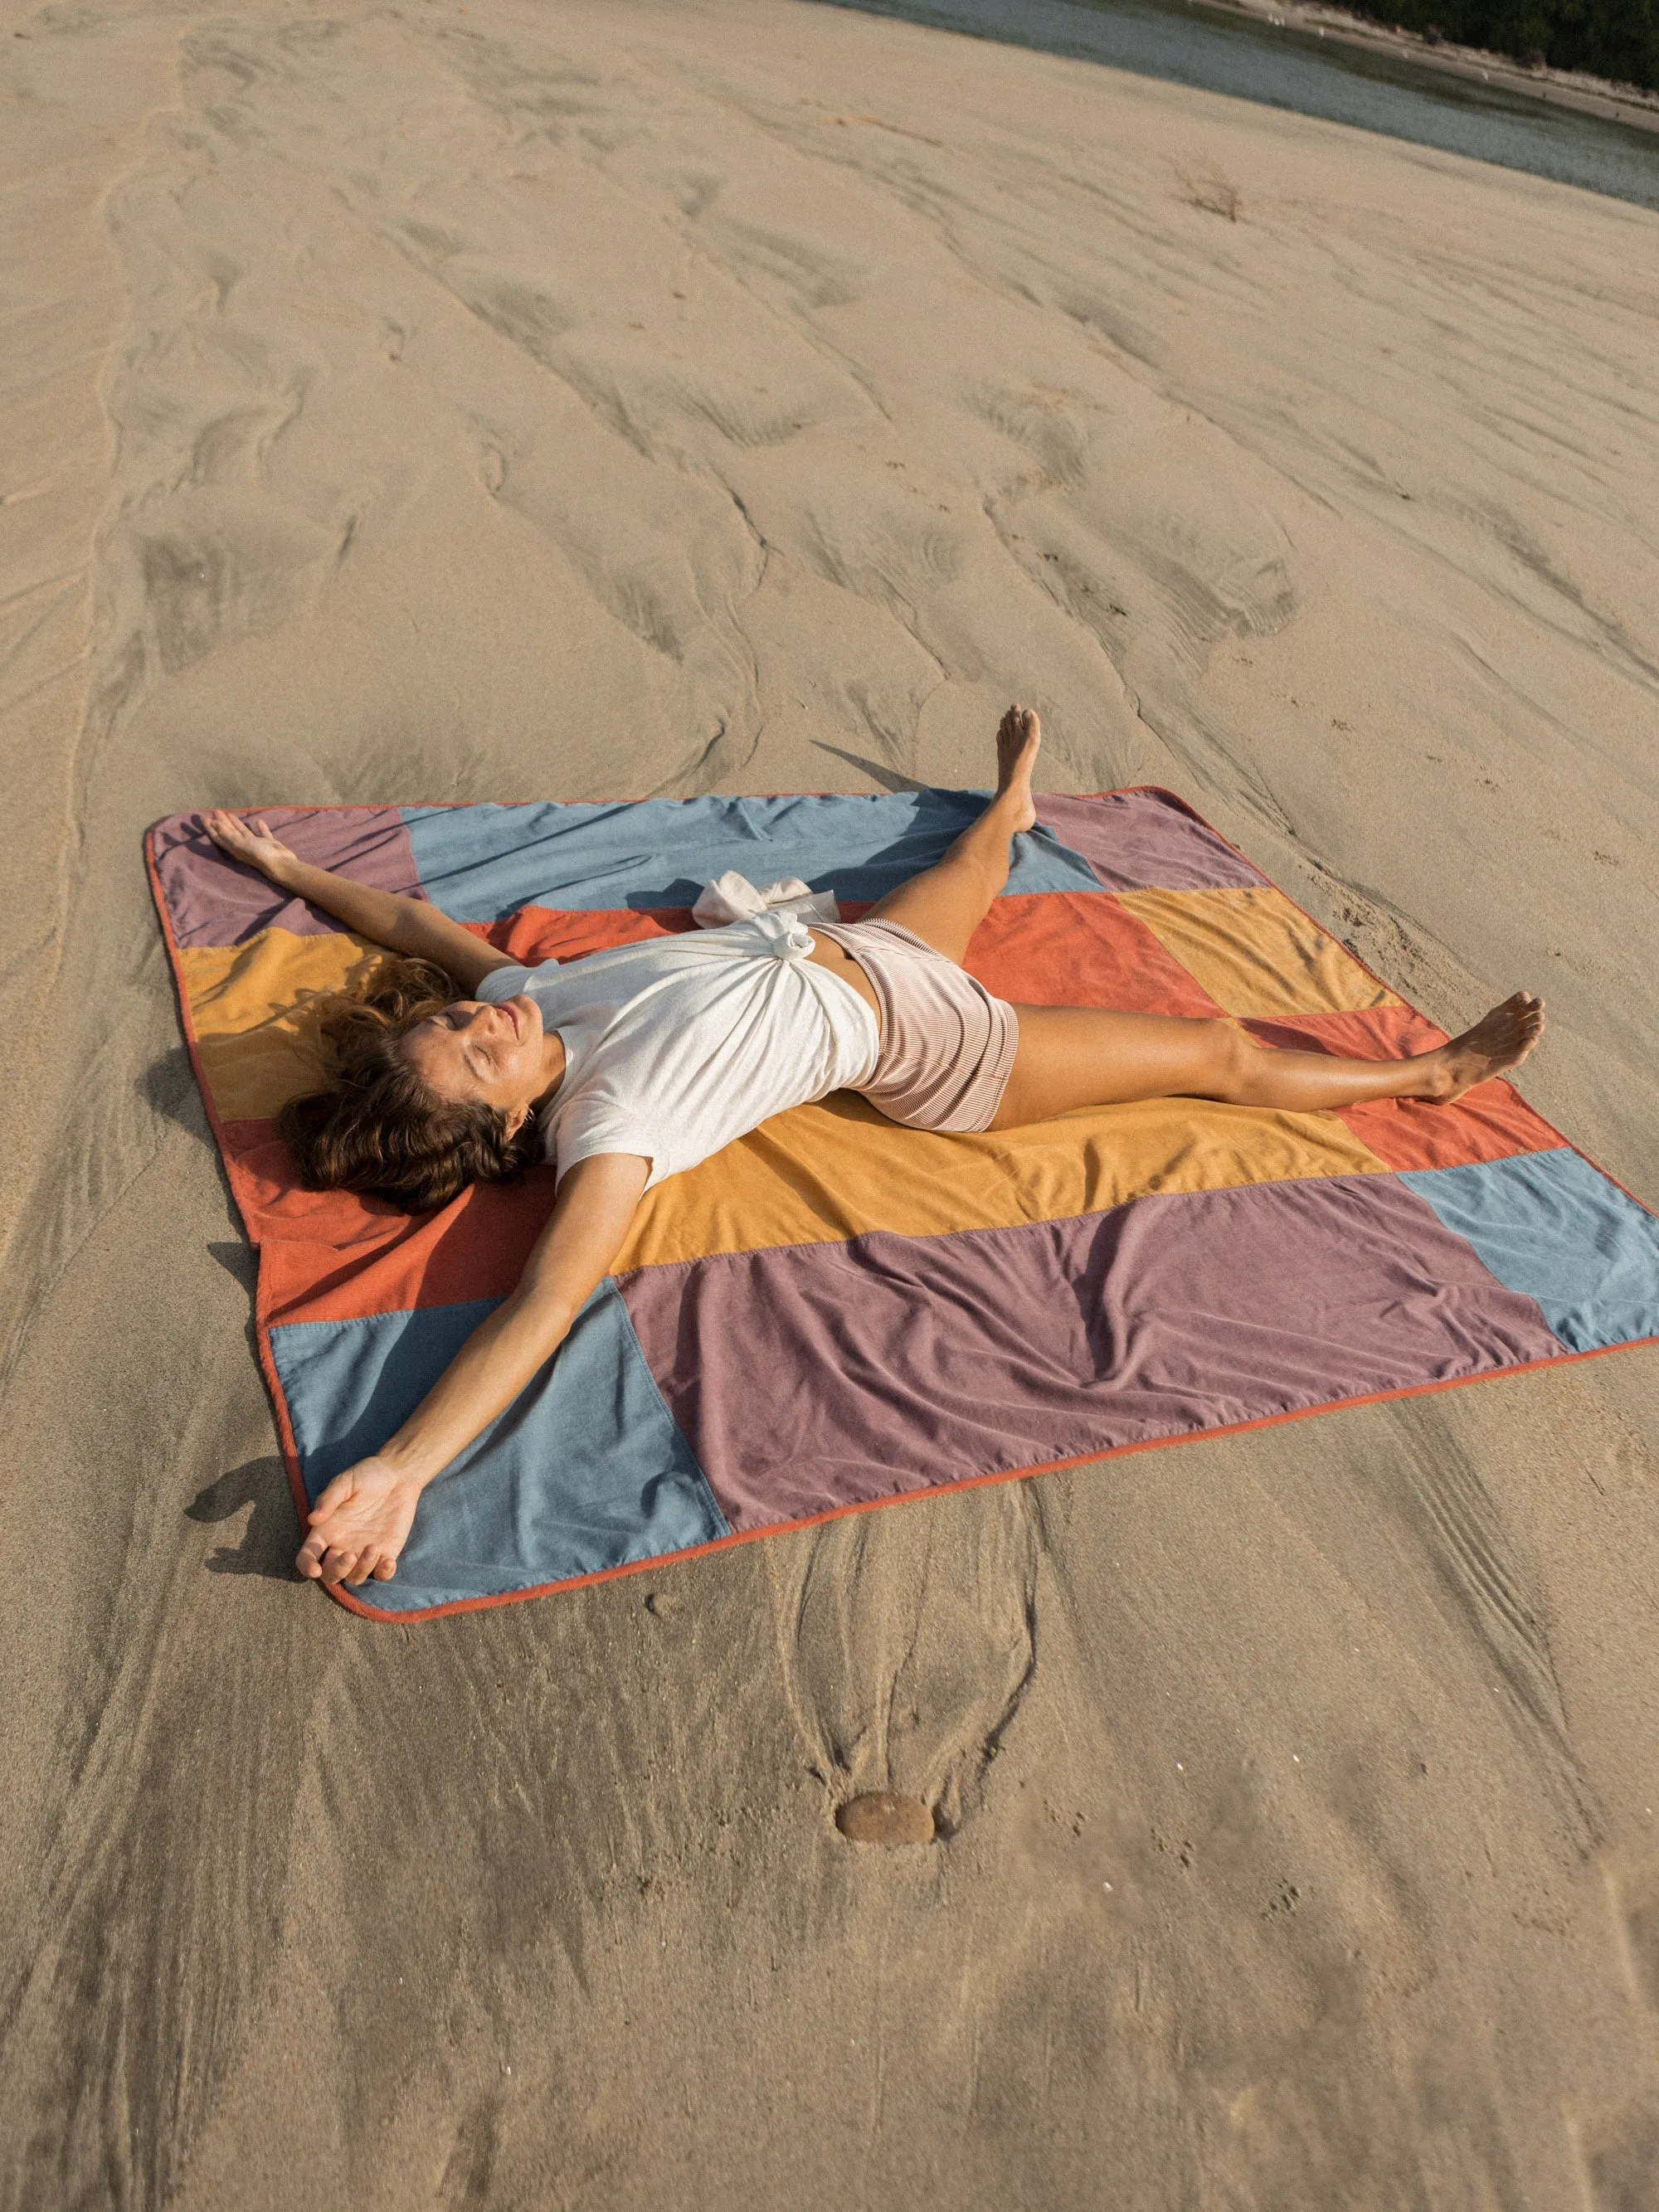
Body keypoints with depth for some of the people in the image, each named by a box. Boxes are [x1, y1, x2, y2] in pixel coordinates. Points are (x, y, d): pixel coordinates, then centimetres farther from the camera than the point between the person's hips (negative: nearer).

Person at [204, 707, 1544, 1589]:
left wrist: (284, 865, 11)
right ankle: (1430, 1076, 27)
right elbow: (544, 1302, -44)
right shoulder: (602, 1137, -32)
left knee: (966, 884, 37)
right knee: (1216, 1054, 5)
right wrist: (402, 1467, -54)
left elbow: (415, 922, 3)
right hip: (917, 1048, -6)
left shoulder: (522, 993, -13)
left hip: (835, 948, 7)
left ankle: (1014, 801, 74)